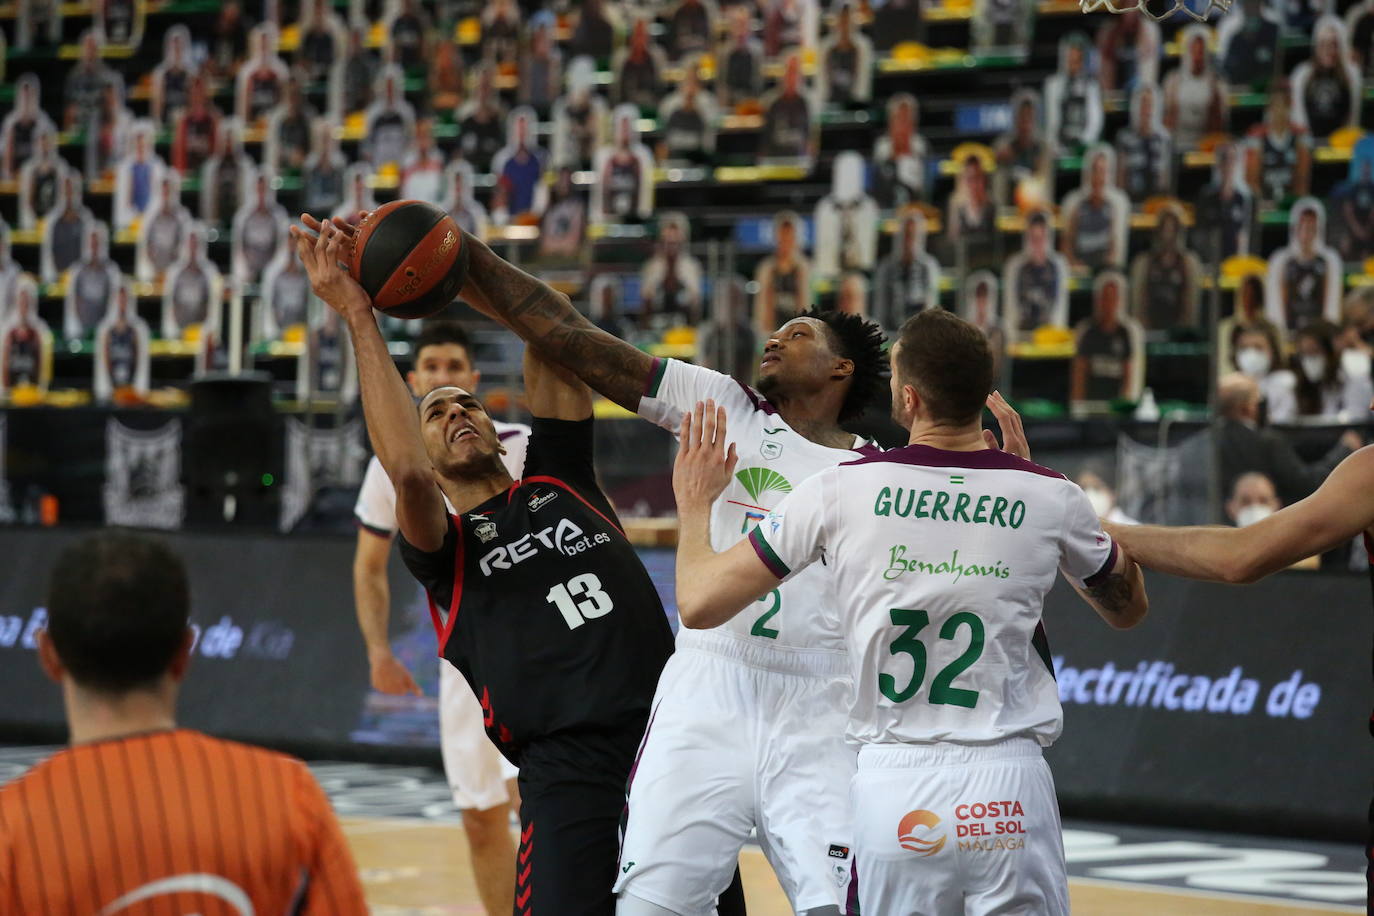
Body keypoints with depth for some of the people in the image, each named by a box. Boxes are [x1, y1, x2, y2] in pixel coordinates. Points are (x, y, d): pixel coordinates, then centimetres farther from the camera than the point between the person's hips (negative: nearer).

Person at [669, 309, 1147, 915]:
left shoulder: (838, 491, -3)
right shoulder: (1051, 499, 1)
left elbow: (700, 605, 3)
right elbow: (1128, 608, 22)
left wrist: (694, 503, 23)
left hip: (892, 788, 0)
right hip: (1010, 787, 0)